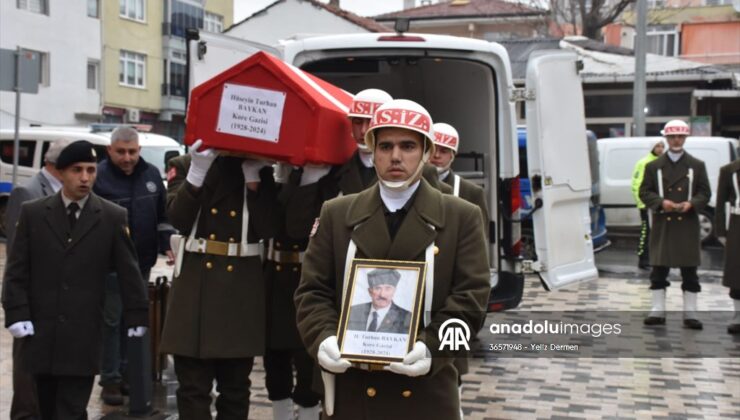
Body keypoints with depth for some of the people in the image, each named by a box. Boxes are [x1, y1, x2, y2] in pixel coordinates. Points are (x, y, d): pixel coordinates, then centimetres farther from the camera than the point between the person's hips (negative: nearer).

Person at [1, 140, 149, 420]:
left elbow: (128, 271, 4)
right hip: (40, 333, 2)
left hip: (83, 336, -2)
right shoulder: (33, 213, 5)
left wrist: (137, 315, 3)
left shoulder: (113, 217, 1)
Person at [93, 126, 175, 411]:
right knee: (111, 319, 2)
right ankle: (110, 379, 13)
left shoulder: (151, 174, 4)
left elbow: (162, 214, 13)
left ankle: (127, 372, 26)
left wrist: (166, 246, 6)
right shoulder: (98, 177, -12)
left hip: (142, 261, 5)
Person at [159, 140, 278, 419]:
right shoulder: (185, 165, 7)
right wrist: (198, 172, -17)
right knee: (193, 386, 2)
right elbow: (178, 219, -8)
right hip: (195, 282, -1)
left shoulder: (260, 170, 7)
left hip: (243, 285, 1)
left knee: (236, 387, 10)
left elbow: (267, 228, -5)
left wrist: (253, 177, -10)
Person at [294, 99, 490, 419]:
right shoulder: (336, 214, 8)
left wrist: (430, 347, -19)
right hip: (352, 388, 1)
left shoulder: (462, 217, 3)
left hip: (426, 391, -1)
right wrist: (324, 340, -14)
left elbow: (470, 297, -4)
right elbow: (312, 291, 5)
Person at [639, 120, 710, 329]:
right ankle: (658, 311, 12)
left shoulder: (697, 166, 8)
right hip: (662, 225, 0)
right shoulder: (654, 166, 7)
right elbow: (644, 192, 4)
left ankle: (690, 313, 9)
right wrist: (661, 202, -14)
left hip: (687, 225, 0)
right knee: (659, 270, 4)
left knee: (689, 271, 3)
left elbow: (705, 193, 6)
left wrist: (691, 203, -14)